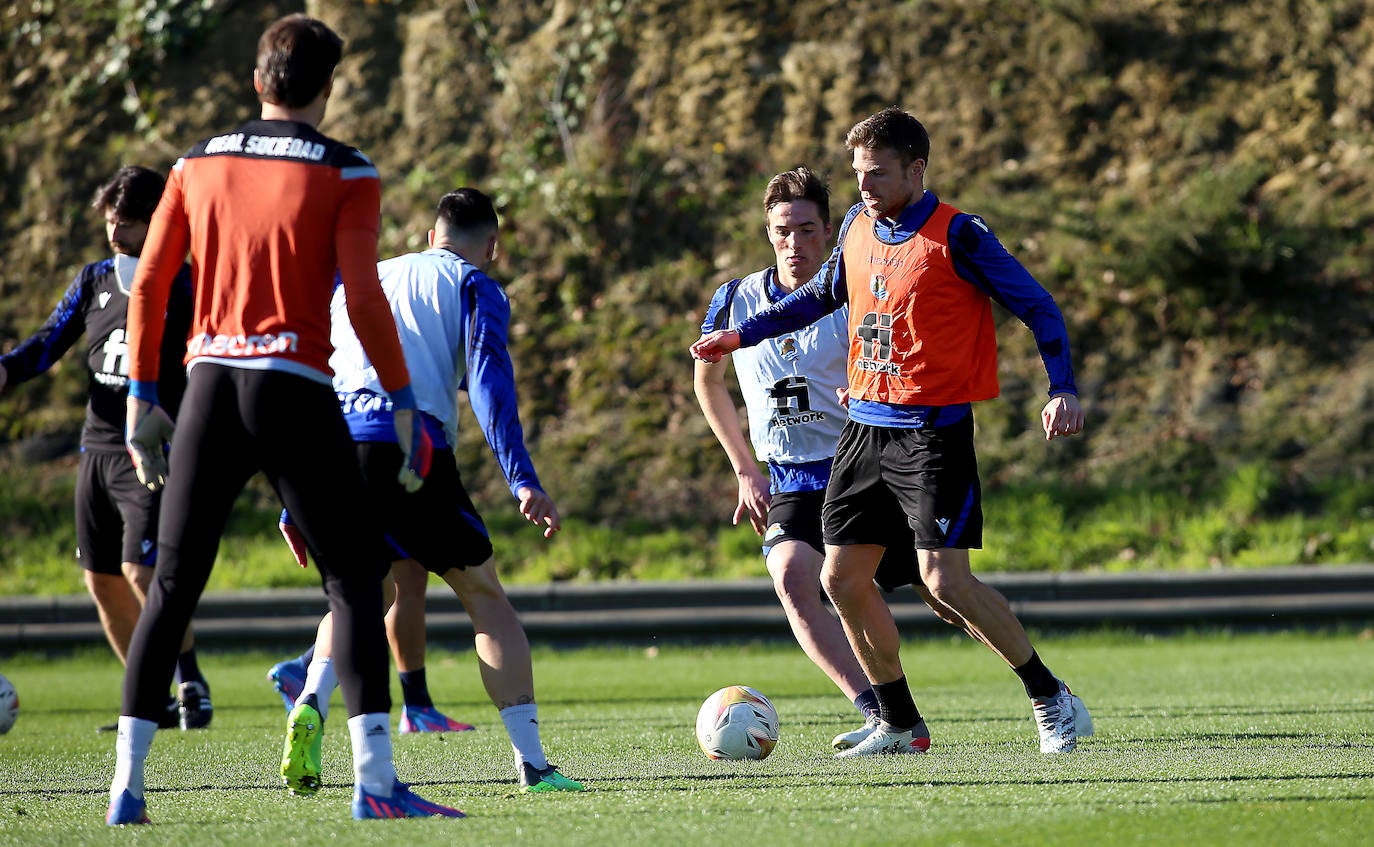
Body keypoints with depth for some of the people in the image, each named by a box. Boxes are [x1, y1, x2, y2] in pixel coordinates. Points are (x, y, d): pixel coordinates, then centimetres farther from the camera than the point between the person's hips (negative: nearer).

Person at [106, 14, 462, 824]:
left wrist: (143, 399, 15)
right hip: (297, 390, -4)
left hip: (209, 387, 4)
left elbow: (149, 285, 9)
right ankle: (374, 777, -8)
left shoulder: (198, 164, 11)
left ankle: (128, 785, 5)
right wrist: (405, 405, -2)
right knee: (355, 579, 2)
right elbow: (363, 296, -9)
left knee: (173, 586, 9)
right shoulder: (346, 174, 0)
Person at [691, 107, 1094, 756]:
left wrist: (1062, 390, -20)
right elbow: (824, 294, 27)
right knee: (841, 579, 4)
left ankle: (1051, 699, -1)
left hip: (933, 432, -7)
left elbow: (1037, 307, -9)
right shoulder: (857, 227, 8)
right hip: (865, 427, 7)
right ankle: (900, 725, 16)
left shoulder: (957, 236, -12)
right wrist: (742, 335, 24)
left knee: (945, 580, -16)